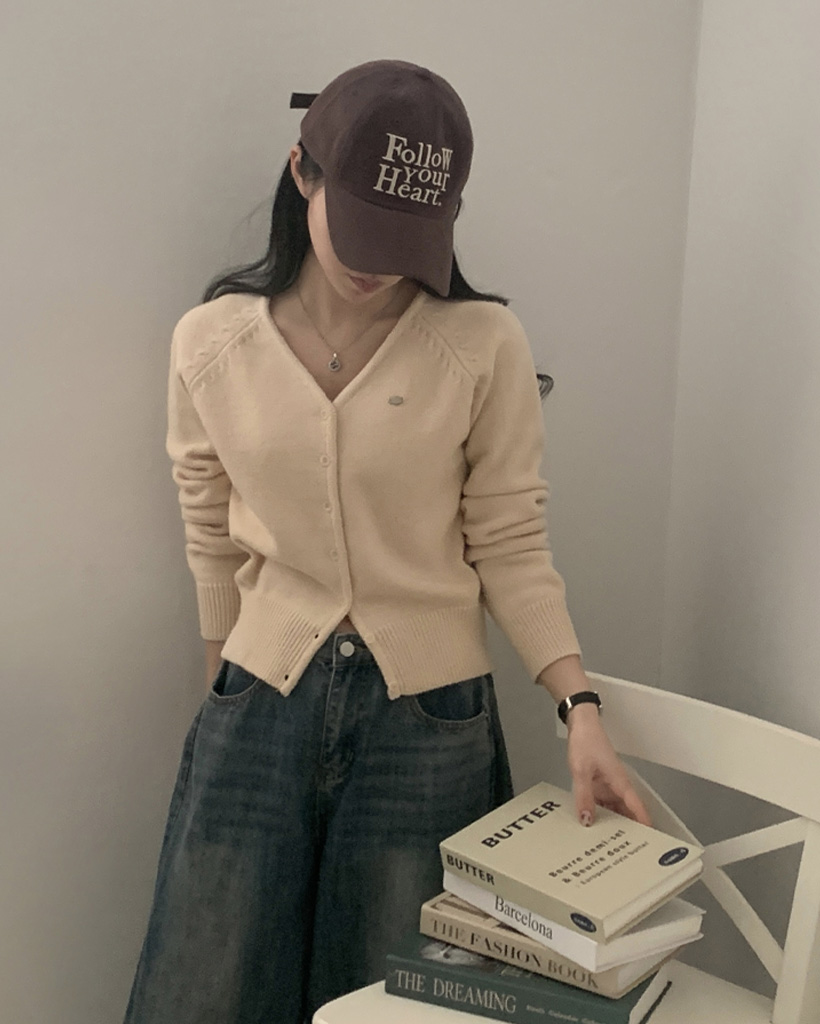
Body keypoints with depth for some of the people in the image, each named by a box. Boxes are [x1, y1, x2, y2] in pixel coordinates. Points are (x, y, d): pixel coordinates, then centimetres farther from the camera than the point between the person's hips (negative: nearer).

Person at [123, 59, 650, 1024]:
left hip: (429, 720, -1)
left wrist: (579, 708, -13)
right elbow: (215, 546, 7)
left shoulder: (485, 346, -8)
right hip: (258, 709, 2)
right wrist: (227, 693, 11)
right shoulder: (210, 342, -2)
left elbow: (510, 548, -4)